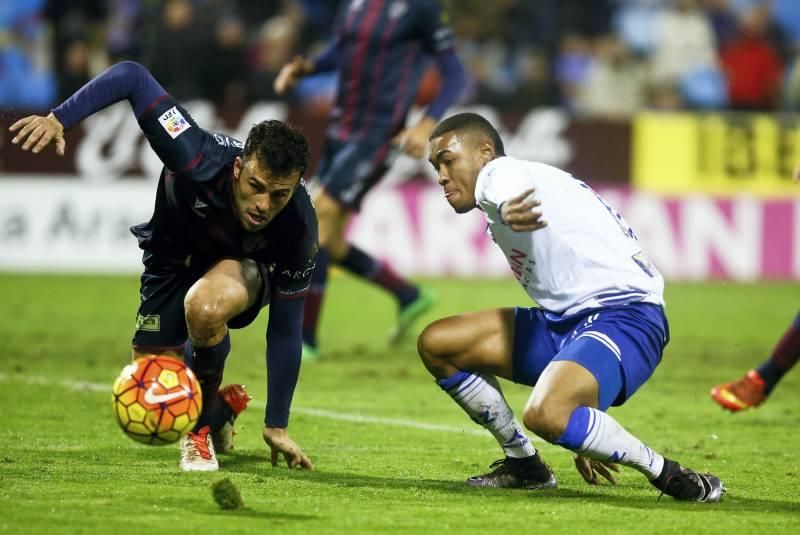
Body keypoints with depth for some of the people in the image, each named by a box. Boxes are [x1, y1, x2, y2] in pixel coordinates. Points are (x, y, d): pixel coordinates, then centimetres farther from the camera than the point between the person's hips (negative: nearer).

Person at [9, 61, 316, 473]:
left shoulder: (299, 228, -36)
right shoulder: (198, 161, -40)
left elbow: (285, 329, -24)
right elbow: (132, 76, -36)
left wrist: (276, 427, -19)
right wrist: (59, 118, -46)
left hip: (245, 267, -2)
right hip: (176, 253, 2)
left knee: (204, 306, -39)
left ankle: (205, 423, -12)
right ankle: (221, 409, 33)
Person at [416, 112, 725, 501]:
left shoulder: (499, 171, -3)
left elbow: (510, 189, -31)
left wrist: (509, 209, -61)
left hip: (625, 314, -10)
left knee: (544, 414, -35)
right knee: (436, 343, 8)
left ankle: (668, 476, -15)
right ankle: (524, 465, 19)